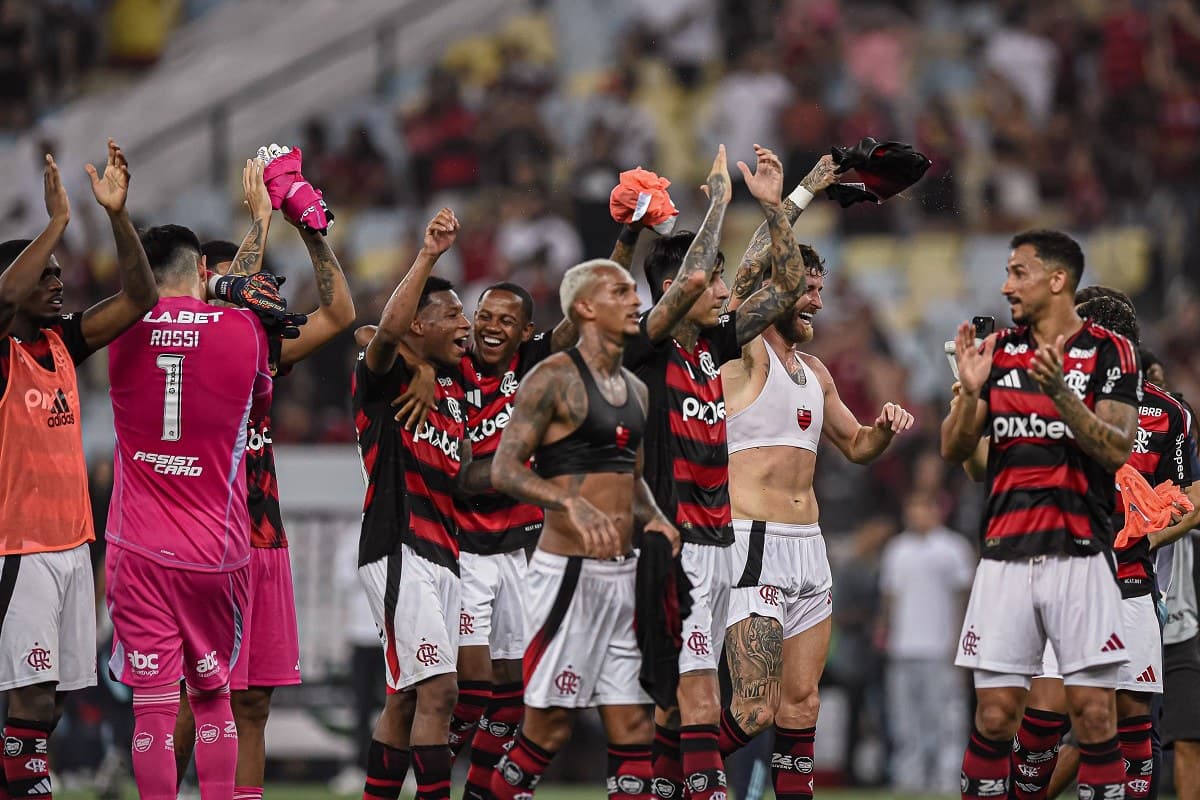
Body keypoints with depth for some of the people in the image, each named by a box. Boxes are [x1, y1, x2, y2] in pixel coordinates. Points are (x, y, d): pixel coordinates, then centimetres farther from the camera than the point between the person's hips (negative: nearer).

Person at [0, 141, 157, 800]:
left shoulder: (62, 342, 11)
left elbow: (139, 299, 8)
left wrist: (118, 215, -4)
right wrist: (58, 221, -26)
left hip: (72, 542, 7)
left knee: (53, 694, 8)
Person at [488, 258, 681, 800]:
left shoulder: (635, 390, 16)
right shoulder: (554, 379, -9)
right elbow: (505, 469, -16)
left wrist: (652, 518, 5)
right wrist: (572, 503, -31)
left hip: (623, 574, 8)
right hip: (567, 572, -8)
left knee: (634, 729, 3)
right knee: (549, 728, -4)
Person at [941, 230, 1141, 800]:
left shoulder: (1110, 353, 0)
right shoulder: (997, 351, 12)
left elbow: (1116, 451, -10)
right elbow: (953, 449, 9)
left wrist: (1061, 393, -23)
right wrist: (971, 392, -10)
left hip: (1080, 554, -3)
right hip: (1005, 555, 3)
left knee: (1094, 713, -5)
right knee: (994, 715, -1)